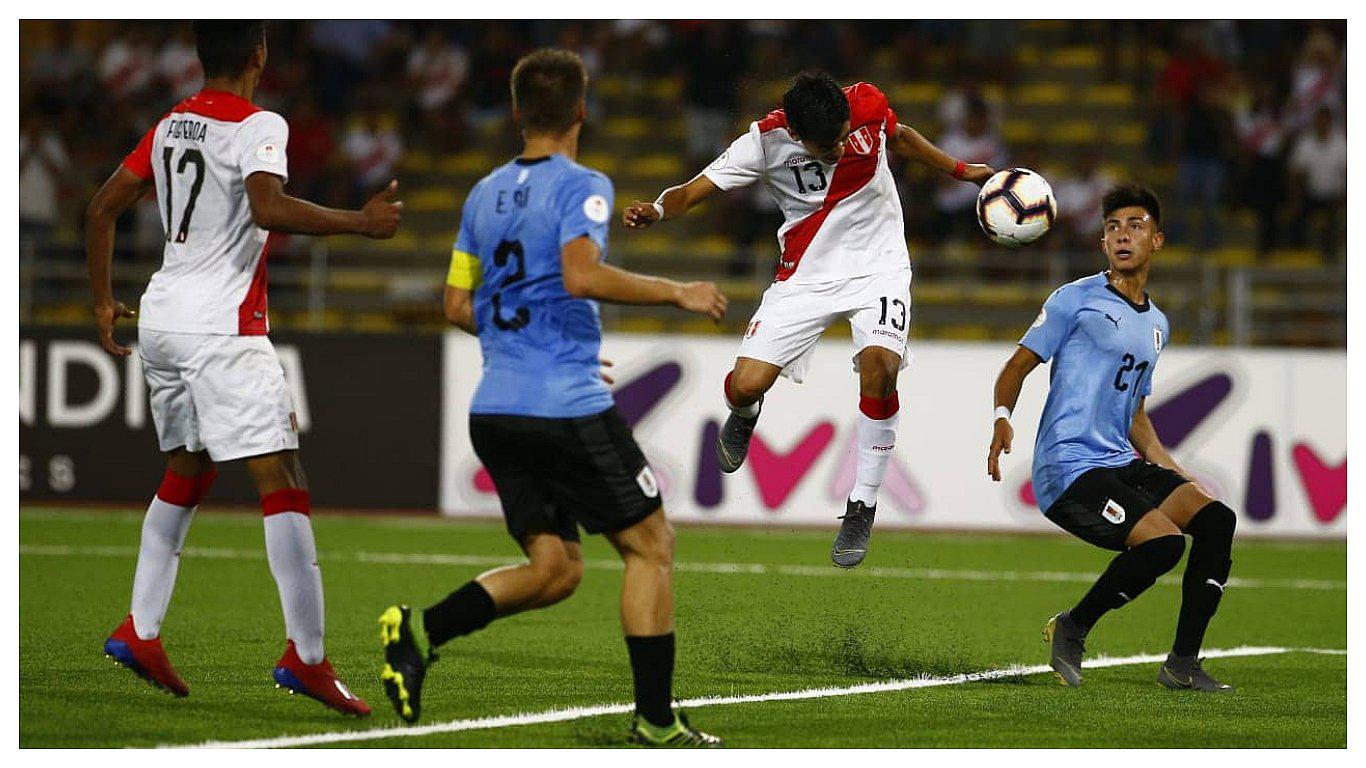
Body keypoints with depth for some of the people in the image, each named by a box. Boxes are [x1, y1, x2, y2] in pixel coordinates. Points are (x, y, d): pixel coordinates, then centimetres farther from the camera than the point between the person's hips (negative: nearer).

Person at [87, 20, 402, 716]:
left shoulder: (170, 125, 14)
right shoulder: (258, 126, -9)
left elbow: (102, 208, 17)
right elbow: (269, 208, -27)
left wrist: (103, 303, 25)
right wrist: (362, 222, -18)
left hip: (161, 319, 8)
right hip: (222, 326, -8)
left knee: (185, 475, 21)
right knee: (282, 482, -9)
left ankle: (140, 631, 18)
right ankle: (305, 654, -18)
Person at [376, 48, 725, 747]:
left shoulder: (484, 194, 14)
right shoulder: (580, 186, -7)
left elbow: (458, 306, 19)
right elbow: (583, 275, -25)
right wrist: (677, 293, -15)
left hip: (495, 410, 7)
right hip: (568, 407, -7)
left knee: (554, 568, 12)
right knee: (651, 546, 5)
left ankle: (421, 631, -9)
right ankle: (655, 722, 2)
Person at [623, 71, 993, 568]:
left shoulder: (868, 105, -14)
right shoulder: (766, 141, -19)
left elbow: (898, 136, 11)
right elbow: (694, 191, -18)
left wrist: (960, 171, 18)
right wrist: (656, 211, -39)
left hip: (878, 266, 0)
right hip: (806, 275, 0)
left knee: (879, 364, -28)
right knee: (746, 385, -14)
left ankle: (862, 508, -14)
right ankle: (745, 415, 30)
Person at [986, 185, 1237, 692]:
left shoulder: (1156, 323, 22)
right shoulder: (1077, 299, 0)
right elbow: (1018, 366, -2)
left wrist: (1173, 472, 21)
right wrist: (1002, 417, -21)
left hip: (1123, 463, 8)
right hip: (1067, 467, -8)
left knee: (1215, 518, -11)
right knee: (1164, 541, -26)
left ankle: (1183, 664, -4)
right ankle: (1072, 629, -4)